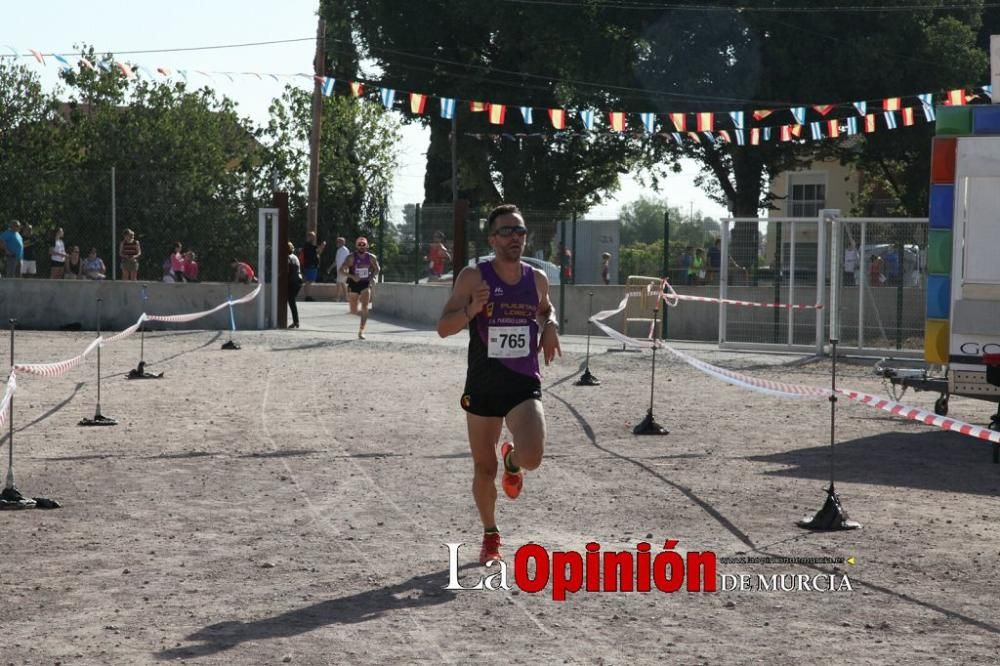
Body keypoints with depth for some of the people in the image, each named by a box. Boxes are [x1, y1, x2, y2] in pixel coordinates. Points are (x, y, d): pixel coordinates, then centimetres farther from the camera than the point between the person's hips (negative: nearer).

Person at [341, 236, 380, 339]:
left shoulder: (371, 258, -2)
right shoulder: (351, 258, -10)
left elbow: (377, 269, 14)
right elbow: (342, 270, -13)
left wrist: (373, 277, -5)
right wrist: (352, 276, -28)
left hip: (366, 284, 0)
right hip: (354, 284, 0)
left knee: (365, 307, -16)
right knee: (353, 311, 4)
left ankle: (361, 332, -12)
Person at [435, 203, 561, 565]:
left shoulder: (537, 279, 2)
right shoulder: (474, 277, -8)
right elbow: (443, 328, -8)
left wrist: (551, 326, 2)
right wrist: (471, 310, -27)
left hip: (524, 386, 1)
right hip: (482, 386, -1)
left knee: (532, 457, -21)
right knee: (484, 469, 8)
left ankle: (512, 460, 17)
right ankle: (490, 535, 31)